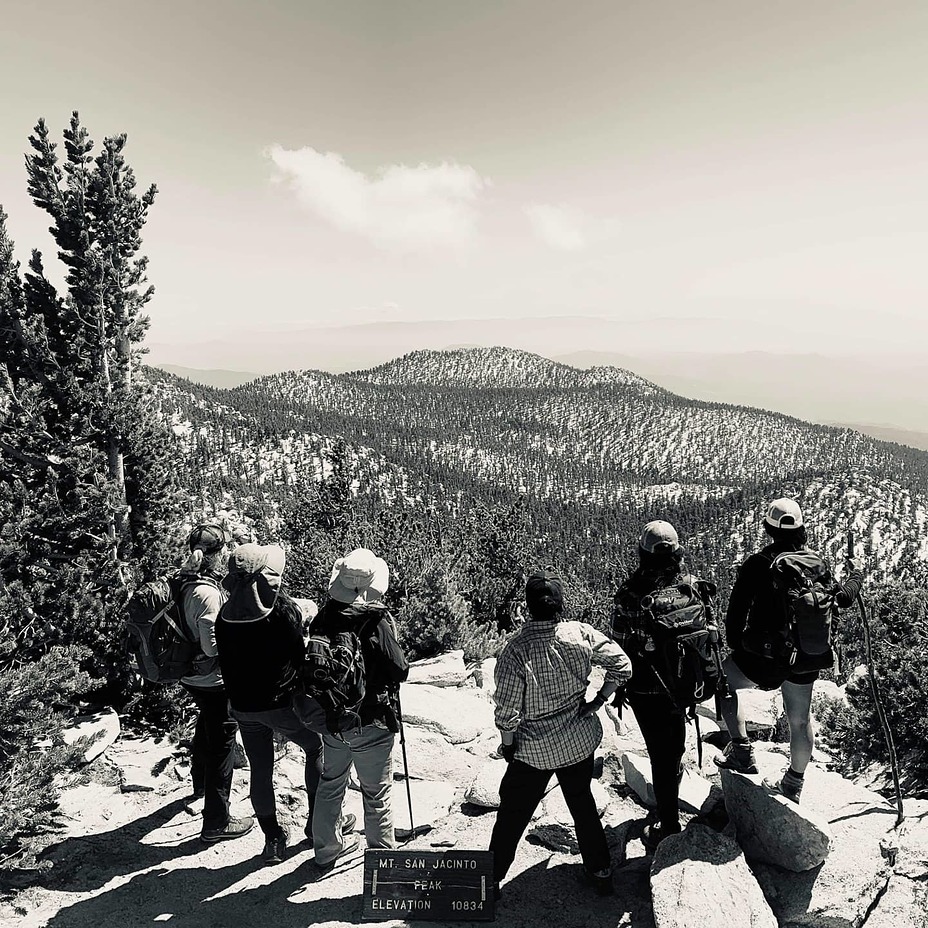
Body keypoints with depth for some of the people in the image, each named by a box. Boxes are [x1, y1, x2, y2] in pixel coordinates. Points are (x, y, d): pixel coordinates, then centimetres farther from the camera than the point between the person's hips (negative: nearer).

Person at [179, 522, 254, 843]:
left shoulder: (185, 582, -1)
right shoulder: (207, 593, -29)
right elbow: (213, 646, -28)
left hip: (192, 677, 10)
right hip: (214, 681, -10)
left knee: (206, 729, 31)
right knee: (222, 744, 4)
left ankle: (201, 783, 56)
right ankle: (216, 822, 15)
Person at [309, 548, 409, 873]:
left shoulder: (323, 617, -7)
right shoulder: (376, 621, -22)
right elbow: (400, 670, -19)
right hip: (371, 723, -5)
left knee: (330, 785, 24)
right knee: (377, 794, 12)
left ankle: (327, 850, 42)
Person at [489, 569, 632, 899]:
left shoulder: (516, 650, -25)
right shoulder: (581, 634, -16)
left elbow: (506, 709, -20)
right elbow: (622, 666, -8)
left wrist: (507, 744, -2)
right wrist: (597, 701, 1)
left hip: (534, 749, -3)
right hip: (580, 741, 3)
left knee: (512, 811, 16)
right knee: (582, 801, 26)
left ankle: (491, 880, 30)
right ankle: (600, 871, 38)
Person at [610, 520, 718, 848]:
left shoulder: (629, 593, -22)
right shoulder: (694, 586, -10)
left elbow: (621, 645, -14)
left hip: (646, 689, -4)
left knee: (660, 754, 8)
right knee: (674, 744, 27)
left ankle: (669, 827, 19)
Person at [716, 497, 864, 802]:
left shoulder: (757, 563, -13)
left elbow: (736, 610, -11)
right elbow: (842, 597, 11)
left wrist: (735, 646, 4)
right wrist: (856, 575, 31)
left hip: (765, 656, -5)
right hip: (807, 658, 5)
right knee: (800, 720, 21)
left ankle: (741, 751, 11)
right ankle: (793, 785, 38)